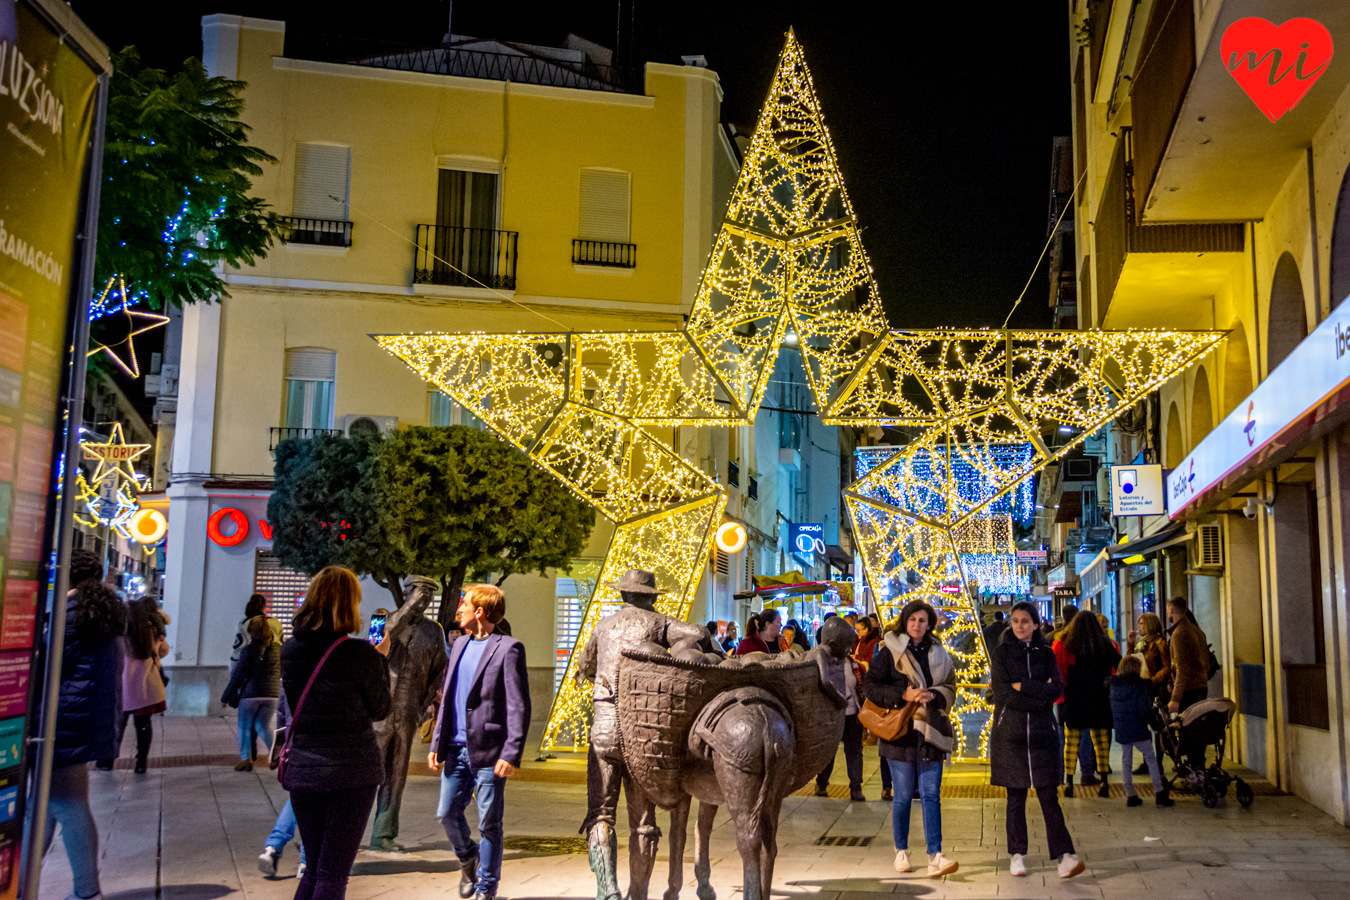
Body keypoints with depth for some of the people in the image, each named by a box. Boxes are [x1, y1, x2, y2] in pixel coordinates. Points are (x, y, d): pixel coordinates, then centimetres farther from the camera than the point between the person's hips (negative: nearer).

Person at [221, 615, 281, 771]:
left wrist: (225, 697, 3)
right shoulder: (278, 649, 4)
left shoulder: (249, 650, -9)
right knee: (264, 726, 11)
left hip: (250, 694, -4)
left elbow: (238, 676, -6)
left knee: (245, 726, 11)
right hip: (272, 694, 4)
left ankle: (246, 758, 8)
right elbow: (281, 672, 11)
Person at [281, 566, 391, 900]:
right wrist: (381, 659, 9)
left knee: (314, 869, 18)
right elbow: (379, 709, -2)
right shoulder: (361, 654, -15)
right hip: (353, 772, -5)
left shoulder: (289, 650, 0)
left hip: (303, 770, 5)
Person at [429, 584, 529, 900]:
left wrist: (512, 754, -17)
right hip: (456, 749, 6)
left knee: (489, 823, 3)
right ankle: (467, 858, 37)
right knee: (447, 813, 9)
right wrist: (436, 744, 13)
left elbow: (519, 706, -12)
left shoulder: (508, 648, -9)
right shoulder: (460, 645, 13)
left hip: (488, 752, -6)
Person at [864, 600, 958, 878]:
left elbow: (950, 690, 13)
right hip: (901, 732, -3)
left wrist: (933, 695, -9)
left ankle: (935, 857, -4)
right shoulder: (889, 651, -1)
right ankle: (901, 852, 21)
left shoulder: (939, 655, 12)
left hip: (930, 732, 3)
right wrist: (903, 695, -16)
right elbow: (871, 686, -6)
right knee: (903, 796, 5)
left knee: (931, 795, -3)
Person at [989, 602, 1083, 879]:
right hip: (1010, 732, -1)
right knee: (1016, 796, 4)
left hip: (1042, 732, 1)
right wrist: (1039, 697, -9)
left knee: (1049, 796, -4)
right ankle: (1017, 854, 14)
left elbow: (1057, 689, -4)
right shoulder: (1000, 652, 3)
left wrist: (1022, 686, -10)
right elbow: (1003, 693, -8)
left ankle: (1064, 856, -6)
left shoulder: (1045, 653, 9)